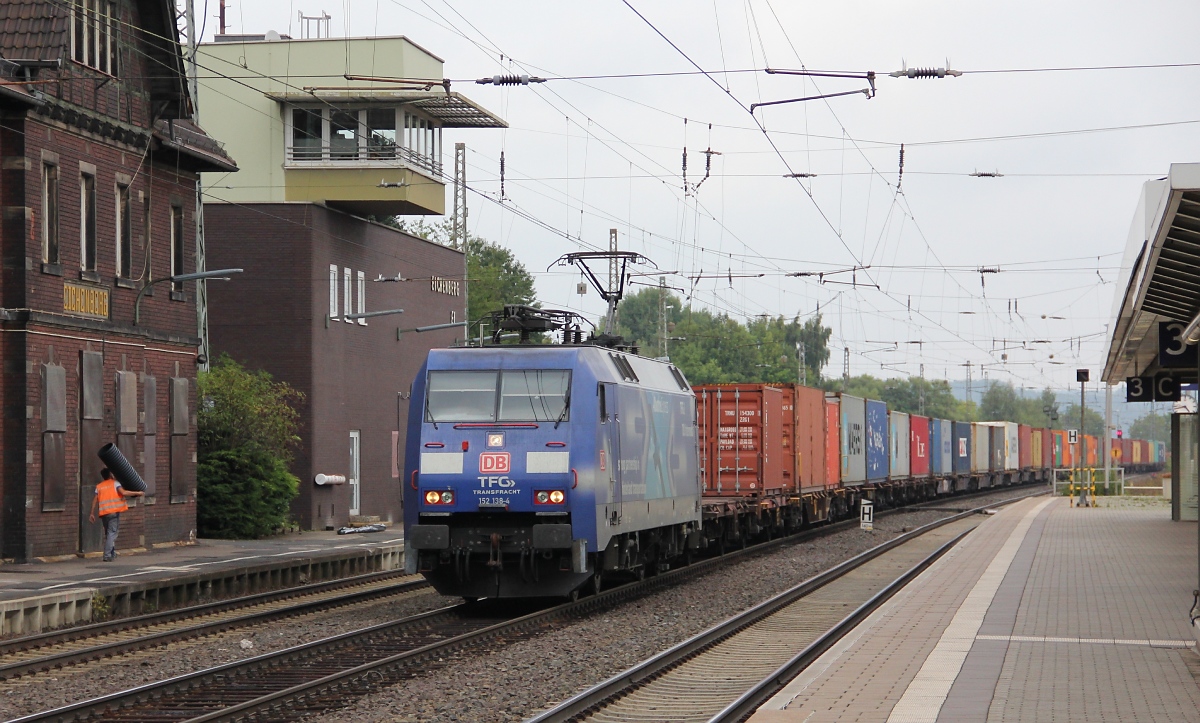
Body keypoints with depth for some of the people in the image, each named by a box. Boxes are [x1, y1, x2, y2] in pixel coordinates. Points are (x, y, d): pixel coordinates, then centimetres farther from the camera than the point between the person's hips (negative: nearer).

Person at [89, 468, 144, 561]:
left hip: (103, 512, 4)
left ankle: (112, 553, 19)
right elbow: (123, 492, -12)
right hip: (114, 511, -4)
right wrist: (137, 493, -4)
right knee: (112, 533, -5)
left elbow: (95, 500, 9)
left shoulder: (99, 486, 13)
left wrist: (92, 513, 13)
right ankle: (107, 555, -13)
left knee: (108, 533, 18)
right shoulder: (115, 483, 2)